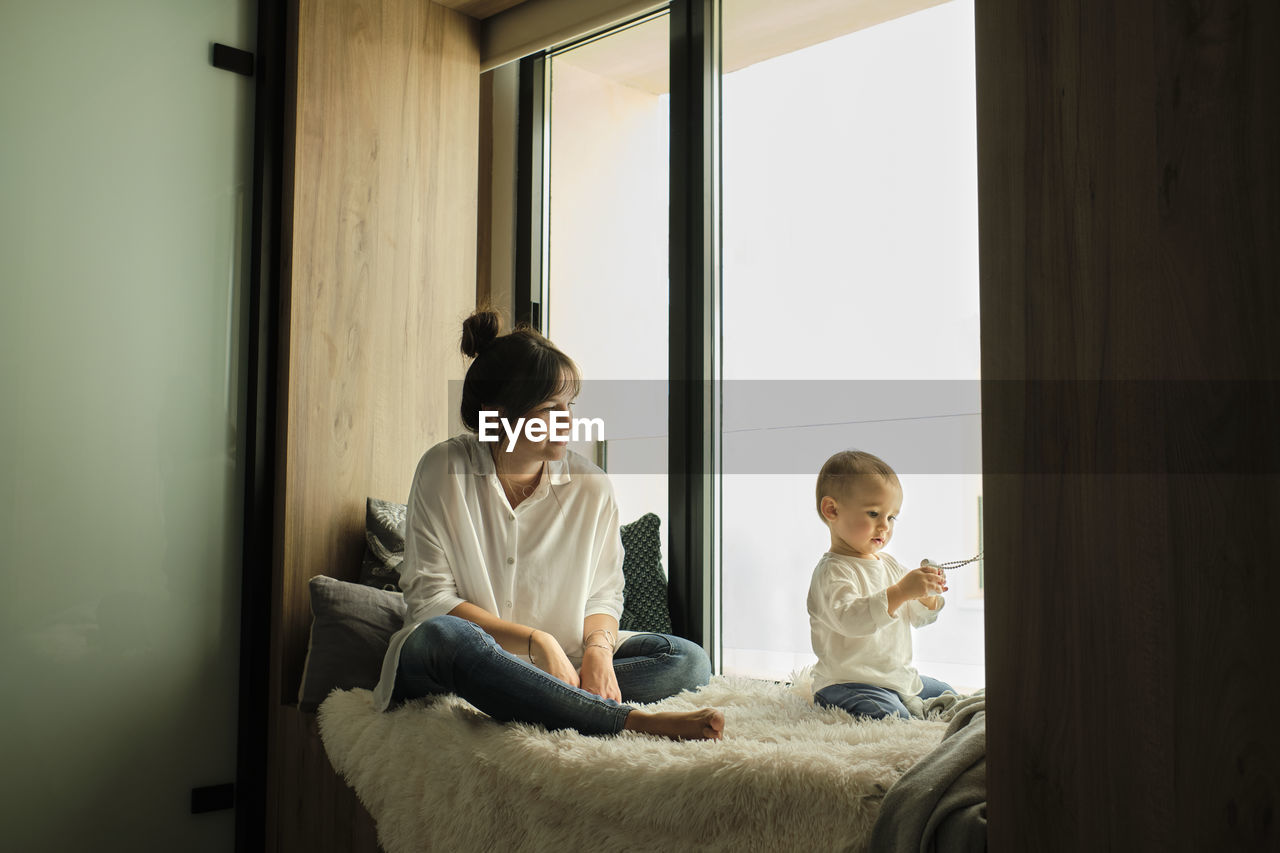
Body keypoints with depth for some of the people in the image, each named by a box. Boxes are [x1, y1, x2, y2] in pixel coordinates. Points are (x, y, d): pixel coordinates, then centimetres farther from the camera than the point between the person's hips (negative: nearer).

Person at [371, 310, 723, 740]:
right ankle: (634, 721, -39)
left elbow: (602, 594, 6)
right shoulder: (444, 470, -7)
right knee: (443, 636, -39)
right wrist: (536, 640, -20)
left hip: (557, 667, 4)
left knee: (687, 661, -15)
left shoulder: (591, 487, 0)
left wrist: (598, 647, -18)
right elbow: (428, 596, -10)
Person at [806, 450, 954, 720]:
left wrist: (929, 598, -7)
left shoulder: (889, 564, 12)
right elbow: (849, 619, -34)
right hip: (848, 684, -9)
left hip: (901, 676, 9)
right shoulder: (832, 572, -17)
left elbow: (917, 618, 17)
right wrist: (900, 592, -40)